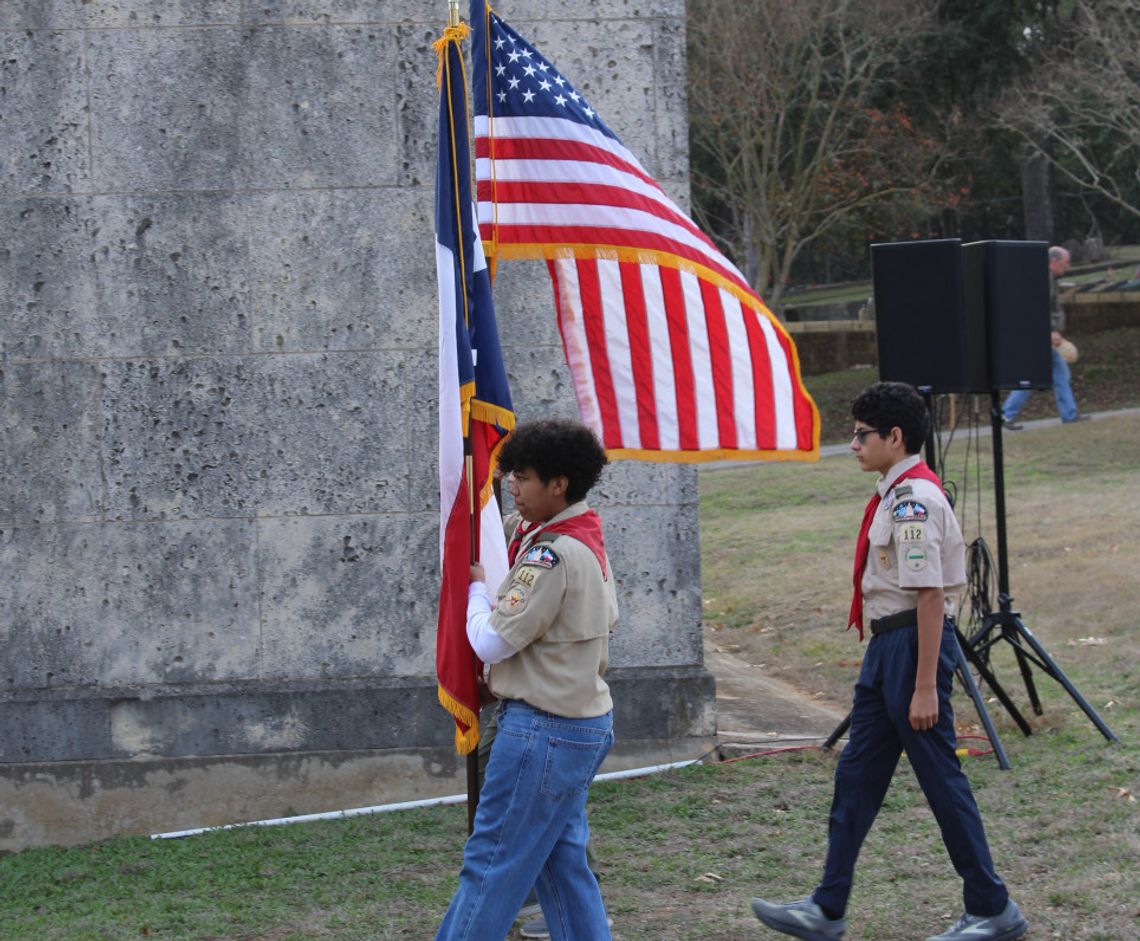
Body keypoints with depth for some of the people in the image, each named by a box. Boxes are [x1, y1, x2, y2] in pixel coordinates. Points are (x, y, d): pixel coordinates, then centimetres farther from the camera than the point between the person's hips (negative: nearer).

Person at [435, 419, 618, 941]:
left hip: (543, 730, -10)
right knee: (560, 859, 15)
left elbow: (490, 642, -19)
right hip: (586, 721, 10)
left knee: (490, 864, -3)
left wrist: (476, 588, 0)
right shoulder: (589, 543, 10)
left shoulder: (552, 555, -21)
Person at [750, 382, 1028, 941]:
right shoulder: (894, 493, 11)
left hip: (915, 642, -10)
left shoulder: (913, 500, -19)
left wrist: (924, 686, -23)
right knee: (857, 773, 12)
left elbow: (930, 594, -22)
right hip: (887, 643, 10)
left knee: (939, 777, -1)